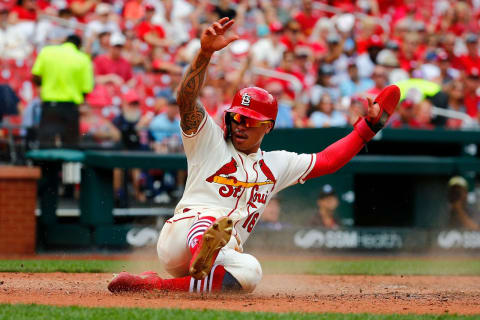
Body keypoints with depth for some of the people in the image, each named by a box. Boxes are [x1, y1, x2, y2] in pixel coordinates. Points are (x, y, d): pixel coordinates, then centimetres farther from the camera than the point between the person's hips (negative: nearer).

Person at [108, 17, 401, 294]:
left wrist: (368, 127, 19)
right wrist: (206, 51, -22)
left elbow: (327, 161, 25)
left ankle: (155, 285, -37)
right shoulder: (210, 140, 10)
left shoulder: (277, 164, 26)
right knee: (208, 221, -39)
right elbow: (186, 99, -7)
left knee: (249, 272, -33)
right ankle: (201, 263, -72)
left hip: (222, 256, 4)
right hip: (183, 234, -4)